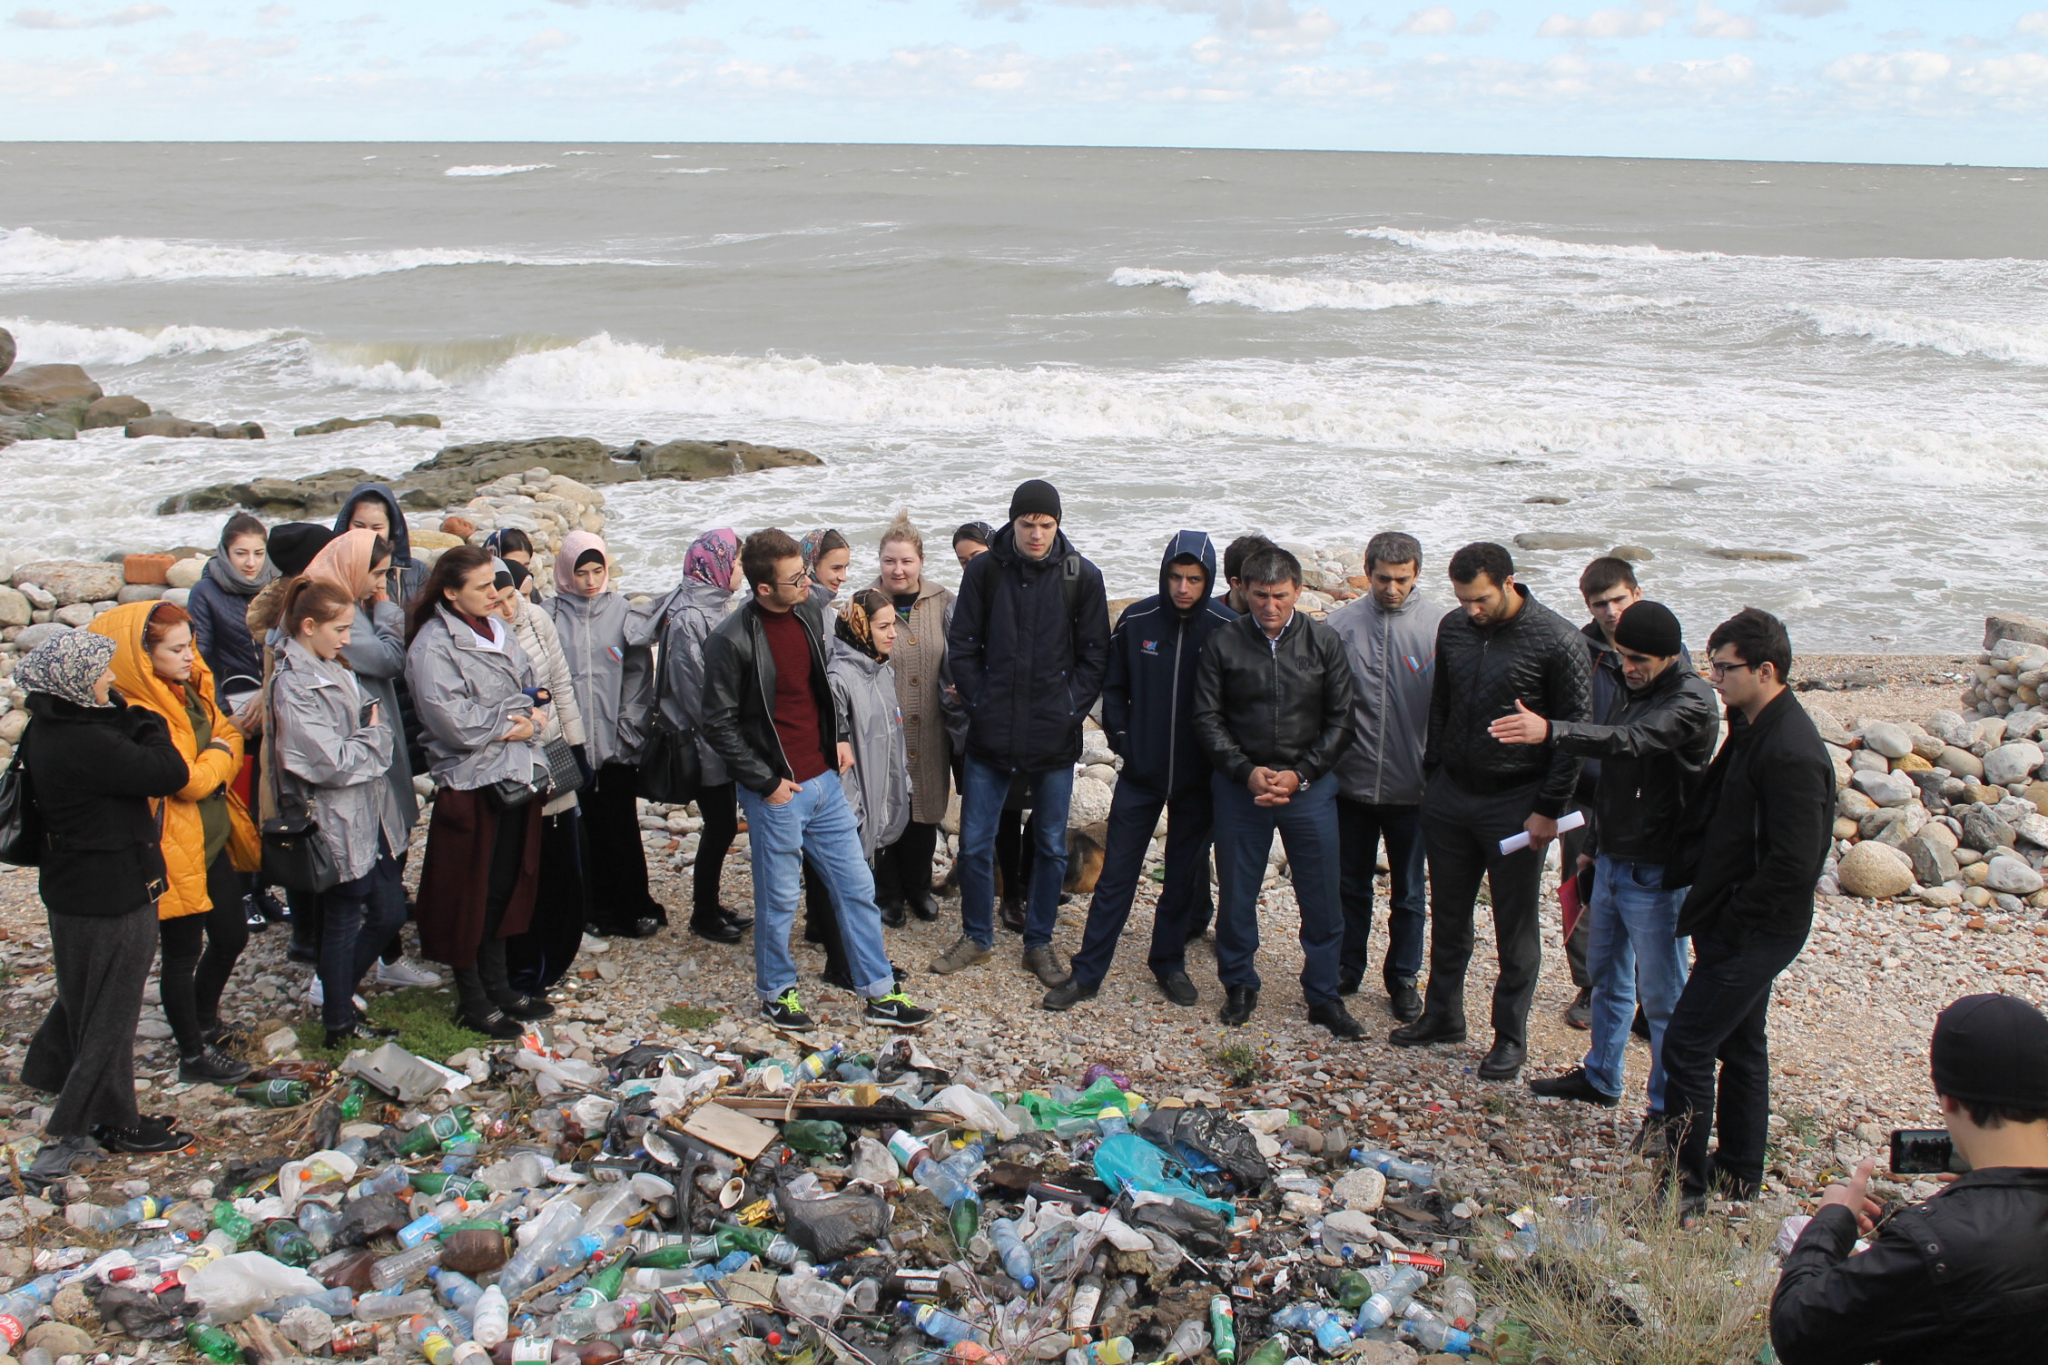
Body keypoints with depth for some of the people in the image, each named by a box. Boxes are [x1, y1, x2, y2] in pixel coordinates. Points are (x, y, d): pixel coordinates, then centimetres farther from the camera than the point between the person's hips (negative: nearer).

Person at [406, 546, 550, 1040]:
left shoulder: (498, 629, 10)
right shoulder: (433, 645, -14)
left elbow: (530, 688, 15)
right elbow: (454, 722, -22)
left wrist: (532, 718, -7)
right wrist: (511, 724, -10)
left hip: (514, 776, 8)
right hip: (470, 782, -7)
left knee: (508, 885, 15)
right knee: (470, 893, 3)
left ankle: (497, 984, 29)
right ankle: (472, 1000, 15)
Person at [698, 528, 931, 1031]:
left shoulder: (811, 613, 4)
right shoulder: (731, 641, -16)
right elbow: (719, 725, -12)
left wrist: (838, 738, 11)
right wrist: (766, 781, -12)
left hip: (825, 780, 6)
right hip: (775, 792, -6)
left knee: (856, 886, 10)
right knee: (779, 899, 7)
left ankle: (880, 993, 20)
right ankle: (776, 992, 28)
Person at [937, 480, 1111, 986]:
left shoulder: (1083, 577, -3)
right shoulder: (984, 569, -2)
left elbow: (1094, 654, 2)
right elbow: (962, 645, 4)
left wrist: (1071, 708, -6)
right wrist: (979, 702, -3)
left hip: (1054, 738, 0)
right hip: (990, 735, 0)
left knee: (1051, 847, 10)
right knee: (975, 843, 6)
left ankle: (1039, 944, 26)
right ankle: (977, 938, 26)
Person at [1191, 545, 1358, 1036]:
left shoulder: (1324, 643, 0)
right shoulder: (1224, 644, -1)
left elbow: (1339, 721, 2)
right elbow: (1208, 719, 0)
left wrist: (1299, 774, -9)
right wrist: (1247, 772, -11)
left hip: (1309, 788, 0)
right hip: (1240, 787, 0)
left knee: (1322, 899, 4)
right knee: (1236, 894, 9)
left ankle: (1323, 995, 19)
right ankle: (1239, 985, 27)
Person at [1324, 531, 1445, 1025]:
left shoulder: (1439, 626, -9)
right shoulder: (1341, 624, -4)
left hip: (1411, 786, -1)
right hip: (1352, 782, 1)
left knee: (1408, 892, 13)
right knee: (1350, 885, 16)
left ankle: (1403, 979, 29)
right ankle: (1346, 970, 32)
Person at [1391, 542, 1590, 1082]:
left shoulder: (1557, 641, -14)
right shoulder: (1454, 628, 2)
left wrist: (1549, 808, -11)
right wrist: (1432, 774, 12)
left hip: (1515, 804, -5)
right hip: (1449, 795, 5)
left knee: (1515, 928, 6)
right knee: (1447, 915, 16)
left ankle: (1511, 1035, 19)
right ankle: (1442, 1016, 31)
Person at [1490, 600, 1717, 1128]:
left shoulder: (1691, 700, -19)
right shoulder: (1636, 691, 9)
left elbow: (1629, 742, -38)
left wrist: (1550, 731, -50)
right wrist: (1595, 845, 21)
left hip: (1655, 872, -9)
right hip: (1613, 862, 9)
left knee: (1661, 994, 1)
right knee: (1607, 975, 21)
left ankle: (1671, 1105, 13)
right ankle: (1600, 1077, 37)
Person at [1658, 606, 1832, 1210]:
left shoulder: (1791, 754, -25)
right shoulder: (1750, 729, 7)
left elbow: (1793, 864, -26)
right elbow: (1715, 817, 17)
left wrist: (1732, 921, -17)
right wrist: (1683, 866, 6)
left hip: (1752, 933, -10)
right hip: (1738, 927, 10)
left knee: (1686, 1046, -5)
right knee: (1739, 1044, 19)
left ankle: (1685, 1182, 5)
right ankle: (1738, 1171, 33)